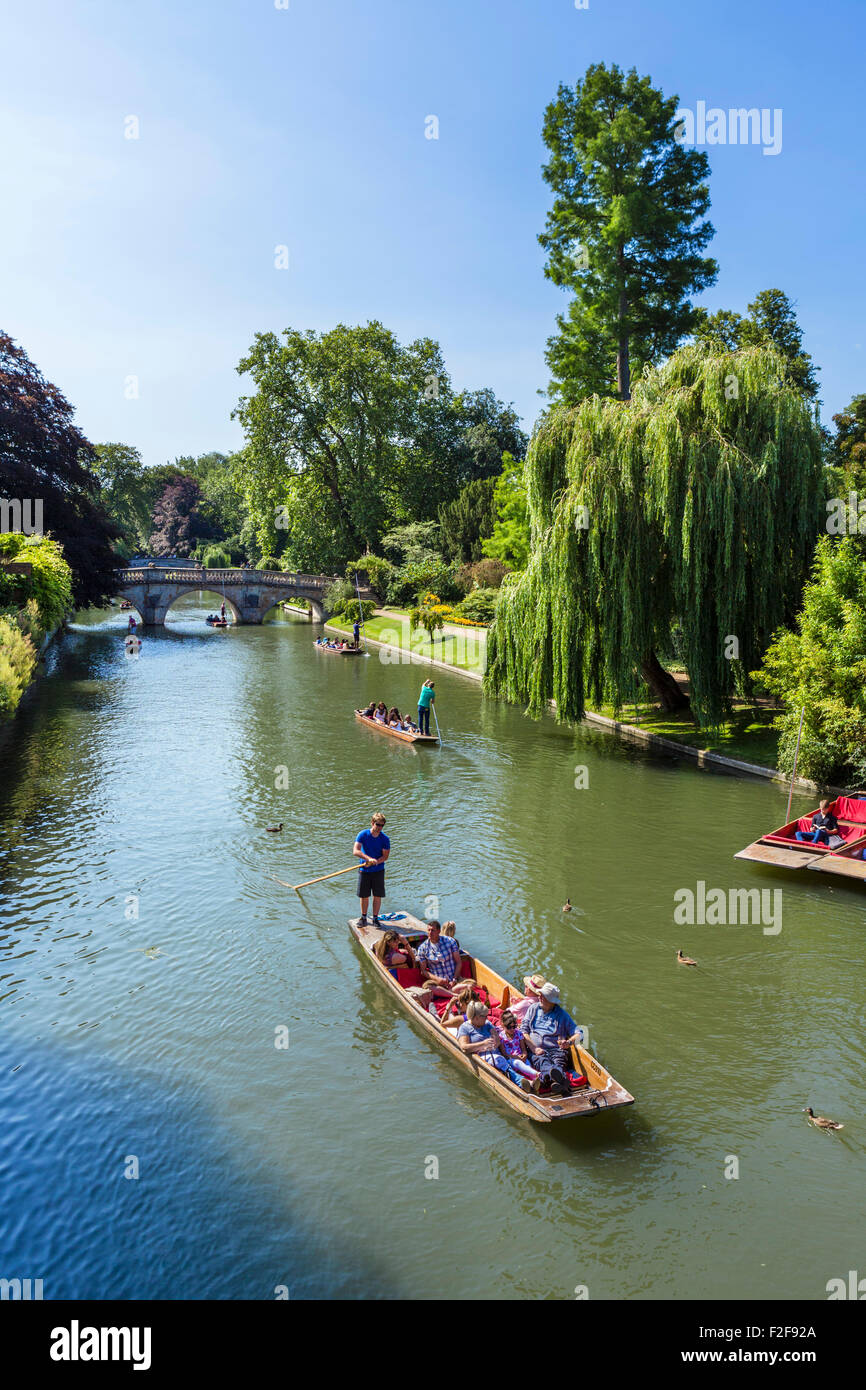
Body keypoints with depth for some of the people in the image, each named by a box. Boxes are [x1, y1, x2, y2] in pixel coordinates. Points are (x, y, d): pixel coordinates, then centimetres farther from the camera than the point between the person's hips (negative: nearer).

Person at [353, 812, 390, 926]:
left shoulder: (385, 839, -8)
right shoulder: (363, 835, -12)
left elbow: (385, 856, -9)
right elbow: (355, 851, -22)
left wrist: (374, 862, -25)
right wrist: (369, 858, -35)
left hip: (378, 871, 0)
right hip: (364, 870, 0)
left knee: (377, 896, 3)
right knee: (364, 895, 9)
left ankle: (375, 918, 19)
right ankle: (363, 917, 26)